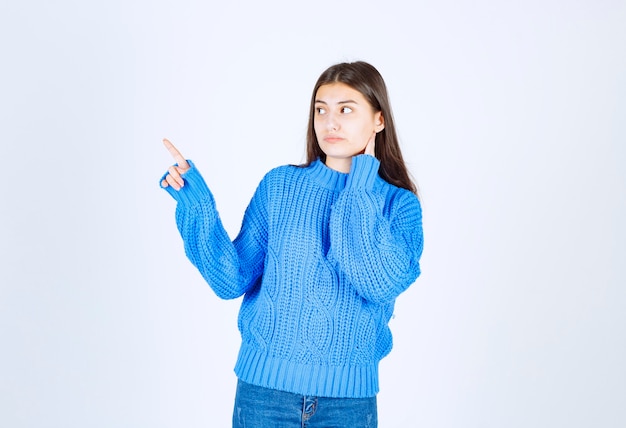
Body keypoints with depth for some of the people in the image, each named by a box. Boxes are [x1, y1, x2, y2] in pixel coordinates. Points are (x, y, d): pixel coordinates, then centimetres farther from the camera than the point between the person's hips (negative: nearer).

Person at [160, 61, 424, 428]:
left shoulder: (400, 204, -3)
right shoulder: (279, 186, -1)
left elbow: (382, 284, -21)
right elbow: (232, 281, -5)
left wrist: (360, 188, -13)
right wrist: (197, 204, -16)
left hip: (348, 396, 0)